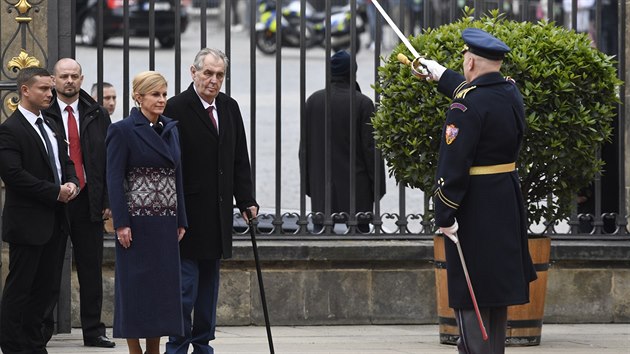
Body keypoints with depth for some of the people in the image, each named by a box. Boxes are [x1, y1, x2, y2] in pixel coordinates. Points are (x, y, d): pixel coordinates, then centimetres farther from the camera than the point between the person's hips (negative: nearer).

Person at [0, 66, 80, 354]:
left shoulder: (50, 126, 15)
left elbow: (65, 162, 21)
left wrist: (71, 184, -2)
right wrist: (55, 192, -19)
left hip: (55, 221, 8)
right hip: (28, 222, -8)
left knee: (45, 287, 11)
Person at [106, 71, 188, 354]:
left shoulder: (170, 129, 13)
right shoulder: (123, 131, -6)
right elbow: (114, 179, -9)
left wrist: (181, 221, 11)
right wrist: (121, 223, -15)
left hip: (166, 223, 6)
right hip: (137, 222, -6)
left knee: (163, 286, 6)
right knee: (136, 287, -3)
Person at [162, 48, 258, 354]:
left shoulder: (229, 108, 11)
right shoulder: (177, 108, -10)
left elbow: (240, 160, 14)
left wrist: (246, 200, 6)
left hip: (218, 212, 7)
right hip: (188, 211, -7)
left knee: (210, 281, 12)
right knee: (186, 282, -7)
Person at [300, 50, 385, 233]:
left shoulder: (313, 101, 2)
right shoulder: (362, 103, -10)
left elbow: (305, 147, 8)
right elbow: (371, 147, -8)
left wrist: (308, 183, 17)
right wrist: (378, 187, 1)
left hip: (321, 188, 3)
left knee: (321, 226, 6)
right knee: (359, 226, 1)